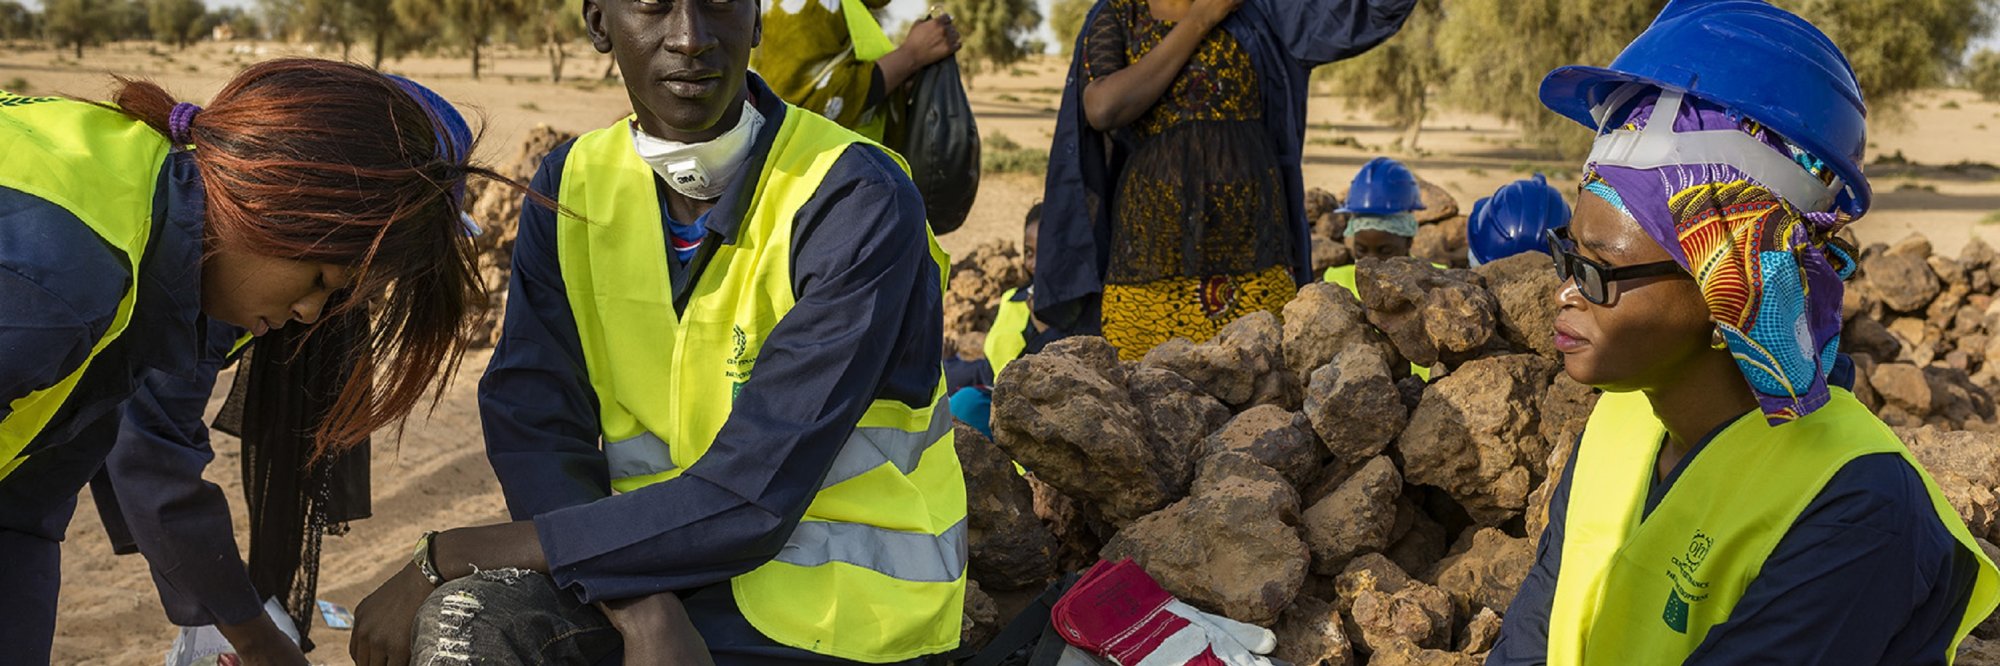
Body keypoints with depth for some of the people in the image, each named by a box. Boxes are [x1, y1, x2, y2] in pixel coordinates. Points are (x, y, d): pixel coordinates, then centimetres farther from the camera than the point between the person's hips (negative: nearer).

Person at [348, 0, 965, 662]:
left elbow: (750, 500, -22)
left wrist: (447, 556, -21)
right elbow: (530, 425, -6)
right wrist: (642, 610, -25)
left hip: (839, 595, -4)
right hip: (654, 550, 4)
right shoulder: (573, 182, 1)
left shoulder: (862, 204, -18)